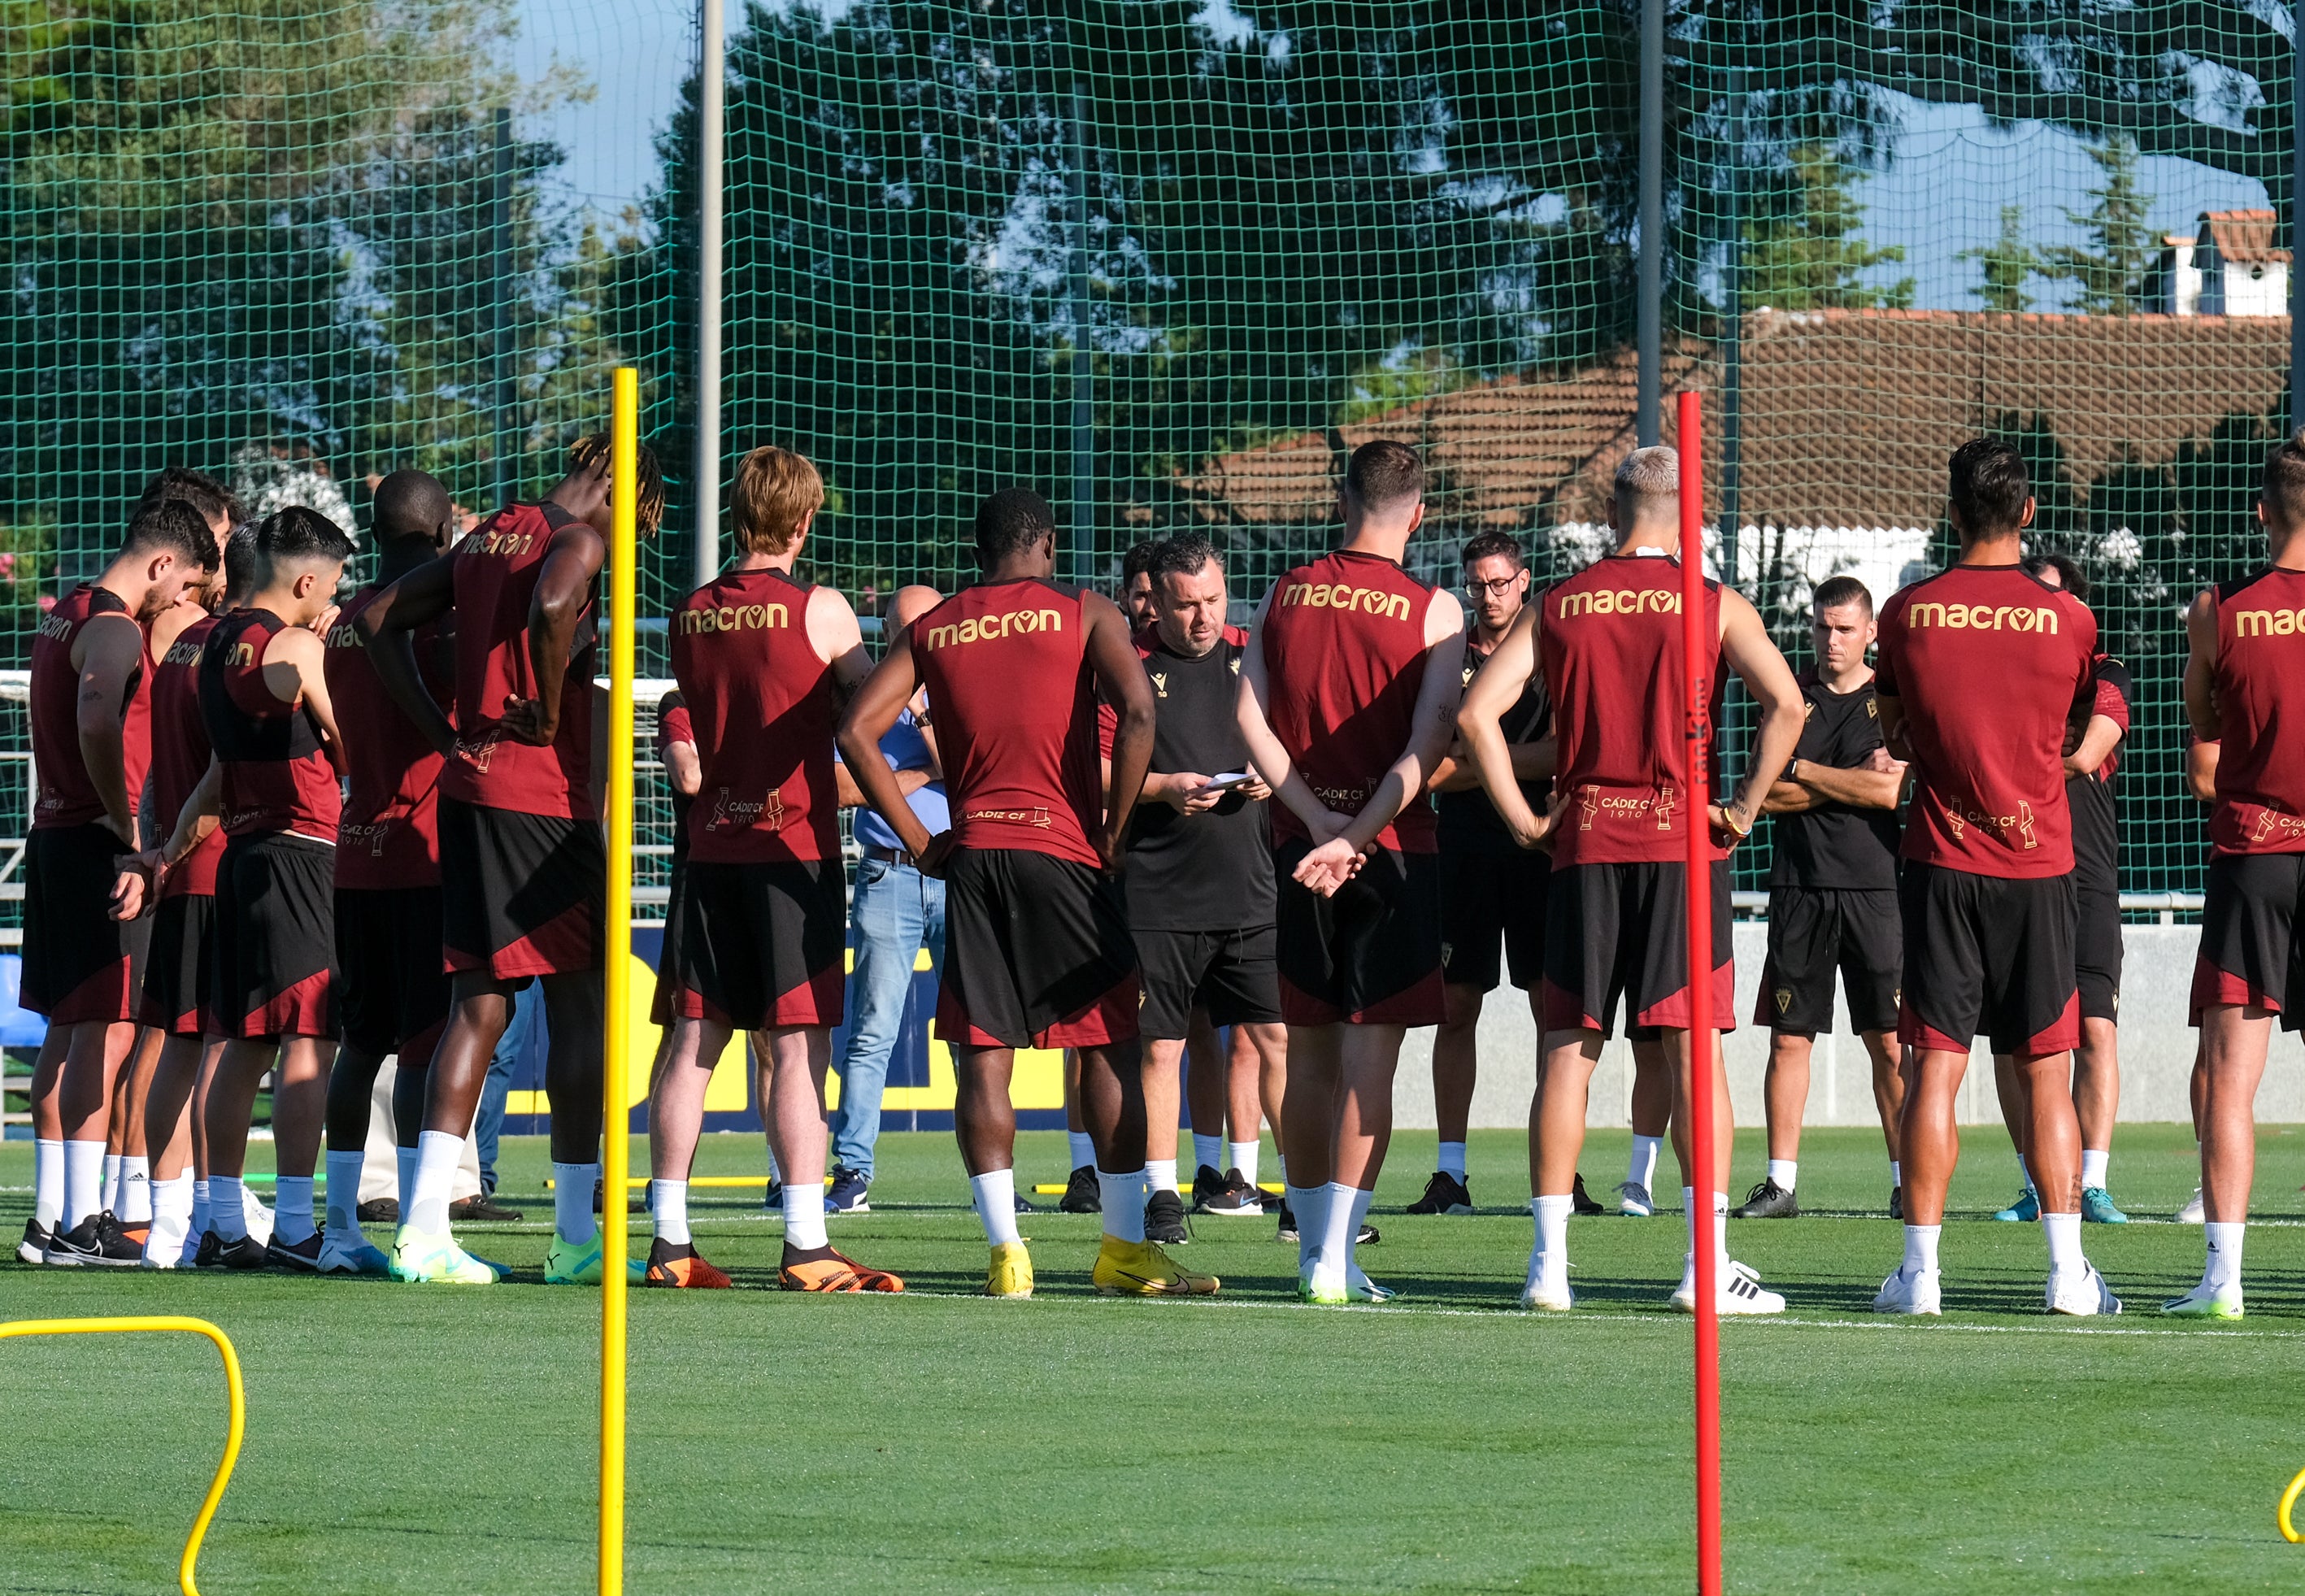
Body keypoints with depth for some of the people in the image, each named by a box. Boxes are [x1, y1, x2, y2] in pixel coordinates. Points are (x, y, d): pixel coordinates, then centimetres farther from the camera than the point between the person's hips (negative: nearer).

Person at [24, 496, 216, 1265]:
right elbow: (97, 722, -31)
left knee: (67, 1028, 12)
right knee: (105, 1029, -9)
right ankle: (80, 1223, -12)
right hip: (96, 844, -10)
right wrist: (122, 819, -20)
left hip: (52, 834, 10)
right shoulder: (115, 630, -15)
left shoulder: (64, 616, 16)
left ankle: (50, 1215, 14)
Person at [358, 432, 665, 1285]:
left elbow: (379, 620, 17)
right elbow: (551, 608, -31)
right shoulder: (577, 541, -8)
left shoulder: (486, 537, 16)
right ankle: (575, 1237, 5)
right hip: (547, 798, -7)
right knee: (578, 1011, 2)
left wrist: (445, 733, 11)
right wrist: (549, 717, -17)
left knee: (477, 1006, 8)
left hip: (468, 790, 7)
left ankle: (423, 1228, -1)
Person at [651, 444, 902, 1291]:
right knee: (798, 1046, -6)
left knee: (696, 1042, 8)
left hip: (712, 844, 5)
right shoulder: (820, 611, -8)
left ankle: (669, 1242, 8)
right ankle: (805, 1246, -11)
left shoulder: (691, 615, 7)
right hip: (795, 843, -5)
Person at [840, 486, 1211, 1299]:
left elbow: (857, 729, 2)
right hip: (1064, 851, -2)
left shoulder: (931, 630, 11)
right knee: (1108, 1044, 6)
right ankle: (1125, 1248, 6)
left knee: (983, 1055, 4)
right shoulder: (1084, 614, 3)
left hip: (971, 855, 2)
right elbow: (1137, 711, -13)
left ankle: (1005, 1250, -2)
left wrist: (918, 840, 5)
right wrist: (1114, 831, -5)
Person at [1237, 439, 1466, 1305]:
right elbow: (1427, 746, -13)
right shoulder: (1433, 611, -4)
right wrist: (1354, 836, -15)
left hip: (1299, 845, 3)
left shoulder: (1284, 595, 6)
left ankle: (1314, 1247, 18)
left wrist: (1317, 819, -7)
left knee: (1309, 1053, 12)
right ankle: (1336, 1258, -8)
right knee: (1370, 1054, -3)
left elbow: (1250, 720, -2)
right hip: (1393, 848, -3)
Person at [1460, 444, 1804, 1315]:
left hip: (1585, 844, 2)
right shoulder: (1715, 606, 1)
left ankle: (1549, 1261, 3)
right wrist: (1744, 808, -4)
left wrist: (1522, 819, 4)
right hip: (1683, 837, -2)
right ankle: (1707, 1261, -5)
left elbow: (1477, 711, -2)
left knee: (1567, 1049, 6)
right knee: (1693, 1047, -1)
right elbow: (1785, 702, -13)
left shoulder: (1557, 606, 6)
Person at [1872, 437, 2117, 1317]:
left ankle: (1921, 1269, -2)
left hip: (1940, 863, 0)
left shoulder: (1908, 612, -4)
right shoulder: (2065, 618, -5)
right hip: (2039, 864, 0)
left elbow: (1894, 736, 8)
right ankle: (2067, 1270, 1)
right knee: (2046, 1071, 5)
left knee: (1936, 1065, 1)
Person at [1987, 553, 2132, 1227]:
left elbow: (2086, 758, -8)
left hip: (2084, 874, -3)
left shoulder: (2105, 677, 6)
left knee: (2095, 1028, -11)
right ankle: (2036, 1185, 7)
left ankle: (2093, 1184, -12)